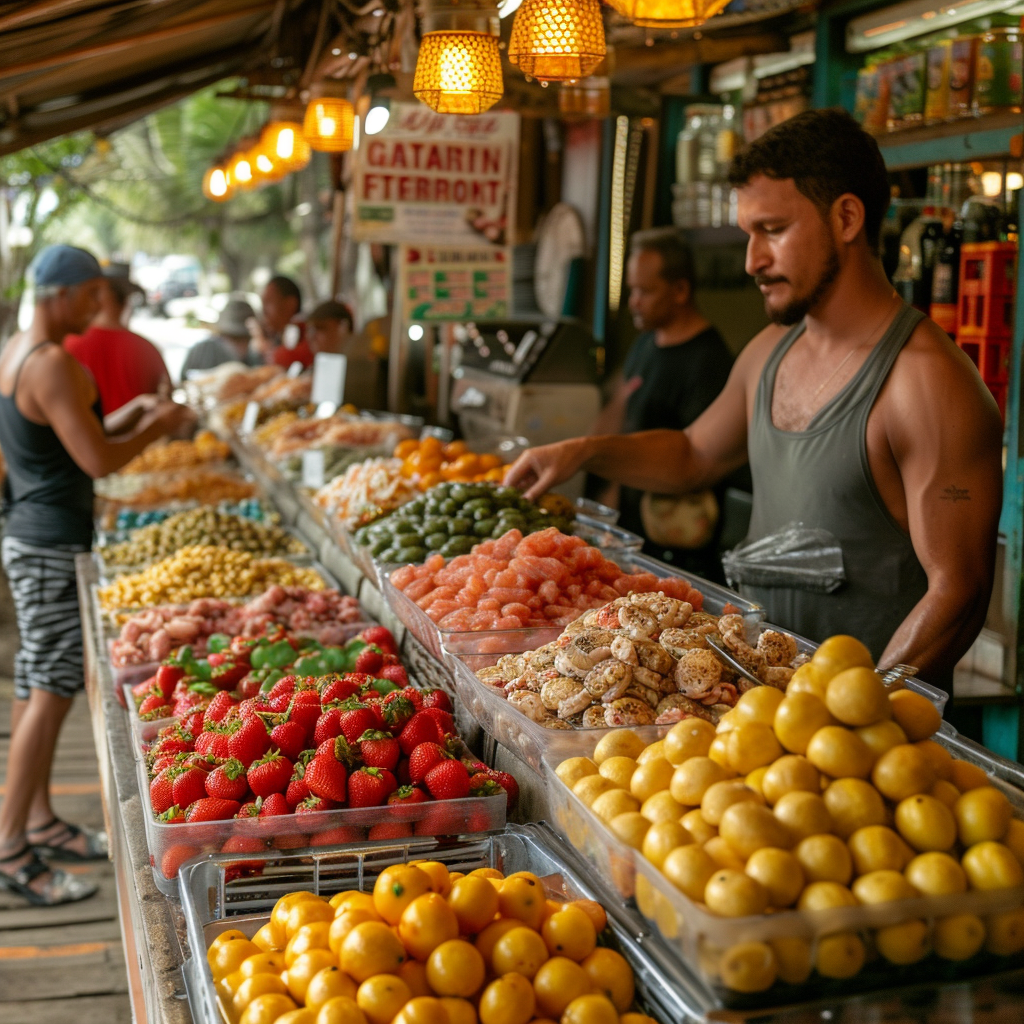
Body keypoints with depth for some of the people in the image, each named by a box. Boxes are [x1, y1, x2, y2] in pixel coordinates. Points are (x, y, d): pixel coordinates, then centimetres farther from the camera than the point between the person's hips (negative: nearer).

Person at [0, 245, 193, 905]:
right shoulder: (55, 365, -19)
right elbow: (99, 461, -21)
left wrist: (130, 416, 13)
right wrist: (160, 426, -6)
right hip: (54, 543, -11)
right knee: (53, 688, -7)